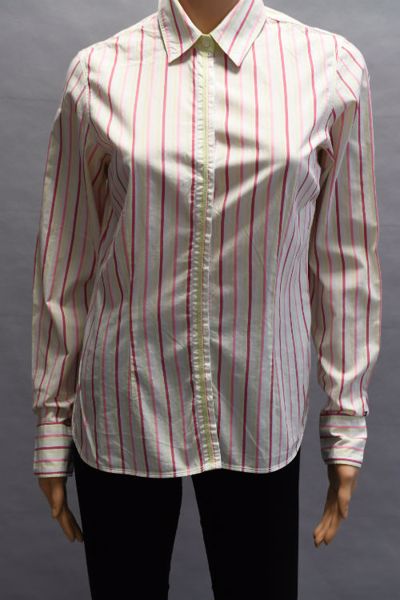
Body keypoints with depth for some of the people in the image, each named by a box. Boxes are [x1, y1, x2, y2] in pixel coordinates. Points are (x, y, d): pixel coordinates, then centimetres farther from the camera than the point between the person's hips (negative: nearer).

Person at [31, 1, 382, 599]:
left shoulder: (332, 66, -6)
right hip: (123, 415, 1)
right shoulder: (98, 71, -5)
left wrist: (347, 418, 5)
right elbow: (63, 264, 0)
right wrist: (52, 421, 6)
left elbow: (345, 258, 0)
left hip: (260, 416, 0)